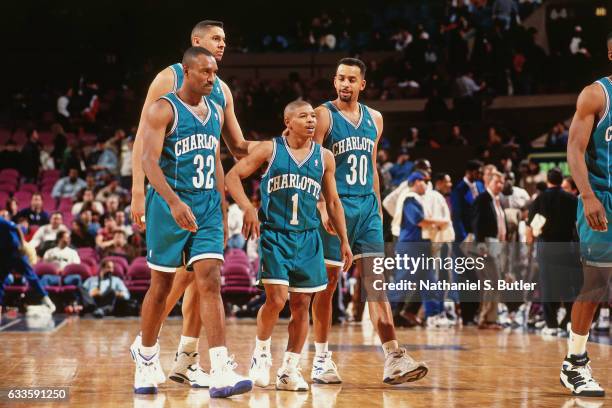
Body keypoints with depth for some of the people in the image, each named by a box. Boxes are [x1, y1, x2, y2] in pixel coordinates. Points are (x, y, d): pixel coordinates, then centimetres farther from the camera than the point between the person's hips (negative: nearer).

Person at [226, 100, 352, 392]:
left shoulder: (324, 157, 7)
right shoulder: (270, 149, -2)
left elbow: (333, 202, 14)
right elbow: (233, 176, -2)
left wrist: (344, 241, 9)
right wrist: (248, 209, -16)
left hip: (307, 238, 4)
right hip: (274, 235, -4)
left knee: (301, 305, 3)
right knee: (277, 298, -16)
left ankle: (289, 370, 13)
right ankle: (261, 353, 8)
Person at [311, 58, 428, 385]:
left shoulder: (374, 119, 13)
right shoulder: (323, 116, -4)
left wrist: (378, 206, 16)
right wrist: (323, 208, -20)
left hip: (366, 207, 5)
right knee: (328, 281, 1)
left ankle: (393, 359, -9)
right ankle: (321, 359, 11)